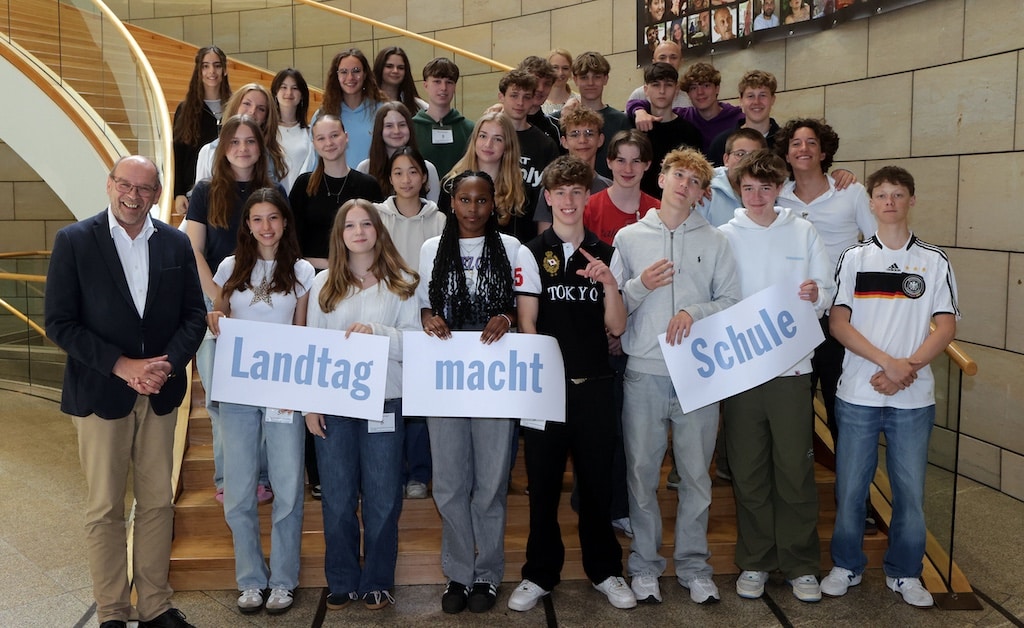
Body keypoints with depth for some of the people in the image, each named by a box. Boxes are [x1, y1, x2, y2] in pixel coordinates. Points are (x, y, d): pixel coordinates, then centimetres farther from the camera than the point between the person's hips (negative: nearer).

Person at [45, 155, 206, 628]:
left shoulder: (176, 243, 4)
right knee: (104, 510, 6)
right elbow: (60, 323, -8)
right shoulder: (74, 241, -5)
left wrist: (170, 362, -13)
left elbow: (194, 313, 5)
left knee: (157, 504, 10)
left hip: (160, 393, 3)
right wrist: (122, 366, -17)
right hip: (100, 393, -3)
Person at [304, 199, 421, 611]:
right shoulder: (324, 285, 7)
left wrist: (376, 331, -19)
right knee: (337, 498, 8)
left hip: (384, 402, -1)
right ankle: (341, 581, 22)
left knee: (382, 497, 5)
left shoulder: (401, 283, 3)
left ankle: (377, 581, 19)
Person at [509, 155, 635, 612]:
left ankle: (605, 570, 24)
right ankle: (540, 574, 20)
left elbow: (616, 327, 3)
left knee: (597, 479, 9)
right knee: (543, 481, 6)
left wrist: (609, 284, -13)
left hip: (593, 385, 2)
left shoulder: (607, 254, 7)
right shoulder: (531, 253, 1)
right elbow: (527, 324, -1)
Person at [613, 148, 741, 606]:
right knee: (642, 471, 5)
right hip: (644, 371, 0)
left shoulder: (715, 241, 9)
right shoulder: (629, 237, 7)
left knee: (696, 473, 6)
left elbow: (732, 301, 3)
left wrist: (693, 312, -12)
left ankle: (694, 565, 21)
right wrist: (640, 286, -13)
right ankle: (645, 564, 20)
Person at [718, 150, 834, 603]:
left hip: (792, 366, 0)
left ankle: (801, 564, 17)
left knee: (796, 471, 3)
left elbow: (827, 294, 7)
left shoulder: (803, 232, 7)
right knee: (748, 472, 7)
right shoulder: (724, 237, 5)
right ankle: (754, 562, 21)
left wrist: (816, 296, -15)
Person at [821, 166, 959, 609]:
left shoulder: (934, 262, 5)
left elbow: (946, 327, 0)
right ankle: (846, 566, 23)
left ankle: (905, 573, 24)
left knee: (910, 489, 6)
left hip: (914, 398, 0)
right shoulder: (854, 259, 4)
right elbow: (839, 324, -3)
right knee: (850, 486, 6)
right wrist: (888, 362, -15)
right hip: (858, 394, 0)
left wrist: (908, 368, -14)